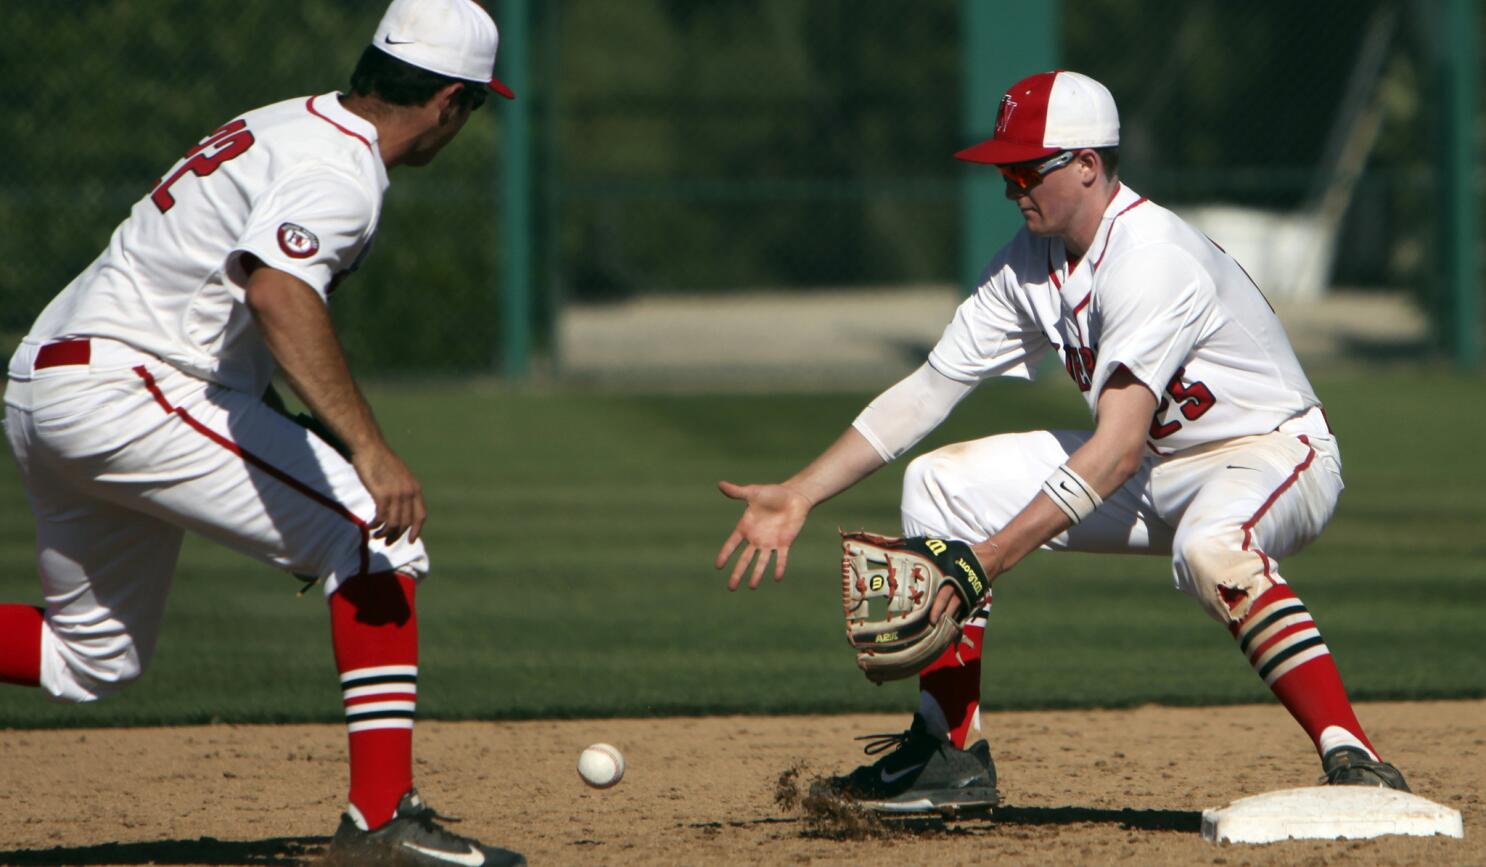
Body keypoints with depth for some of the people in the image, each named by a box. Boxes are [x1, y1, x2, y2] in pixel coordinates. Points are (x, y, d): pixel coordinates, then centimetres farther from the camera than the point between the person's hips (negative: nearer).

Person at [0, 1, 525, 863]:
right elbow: (278, 291, -33)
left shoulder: (289, 124, 17)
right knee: (380, 539, -10)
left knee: (92, 658, 22)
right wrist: (370, 450, -40)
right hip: (126, 388, -10)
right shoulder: (339, 169, -14)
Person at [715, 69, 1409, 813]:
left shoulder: (1150, 259, -27)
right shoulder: (1031, 262, 0)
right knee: (940, 483, 3)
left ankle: (1351, 760, -43)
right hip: (1156, 466, 9)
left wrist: (994, 556, -40)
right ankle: (948, 753, 4)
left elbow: (1117, 450, -34)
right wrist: (800, 494, -2)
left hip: (1274, 453, -9)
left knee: (1210, 548, -44)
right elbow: (931, 387, 5)